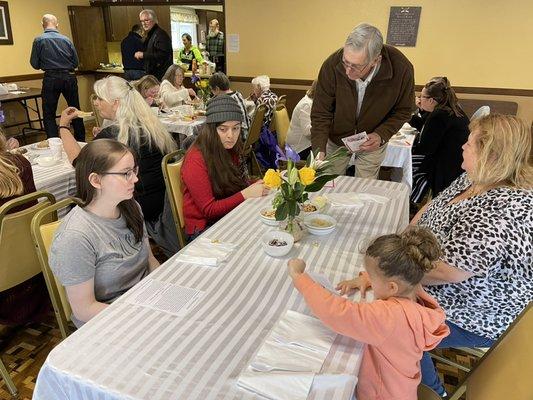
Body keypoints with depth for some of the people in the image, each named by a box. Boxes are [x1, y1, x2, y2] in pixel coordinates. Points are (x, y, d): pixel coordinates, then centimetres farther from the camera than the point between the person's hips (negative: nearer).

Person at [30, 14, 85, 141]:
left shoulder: (39, 40, -2)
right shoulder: (66, 39, 3)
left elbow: (34, 64, -1)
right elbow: (75, 62, 5)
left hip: (51, 79, -2)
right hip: (69, 78, 3)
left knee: (49, 114, 5)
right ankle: (81, 140, 24)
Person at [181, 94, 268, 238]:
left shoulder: (232, 149, 4)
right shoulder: (196, 160, -19)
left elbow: (241, 185, 9)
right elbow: (209, 210, -17)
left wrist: (258, 187, -12)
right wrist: (246, 194, -24)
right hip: (203, 228, -7)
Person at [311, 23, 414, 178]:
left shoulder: (401, 69, -27)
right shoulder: (332, 65, -28)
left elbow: (403, 111, -9)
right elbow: (321, 113, -19)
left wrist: (381, 135, -24)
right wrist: (319, 151, -30)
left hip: (372, 144, 0)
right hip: (336, 141, 0)